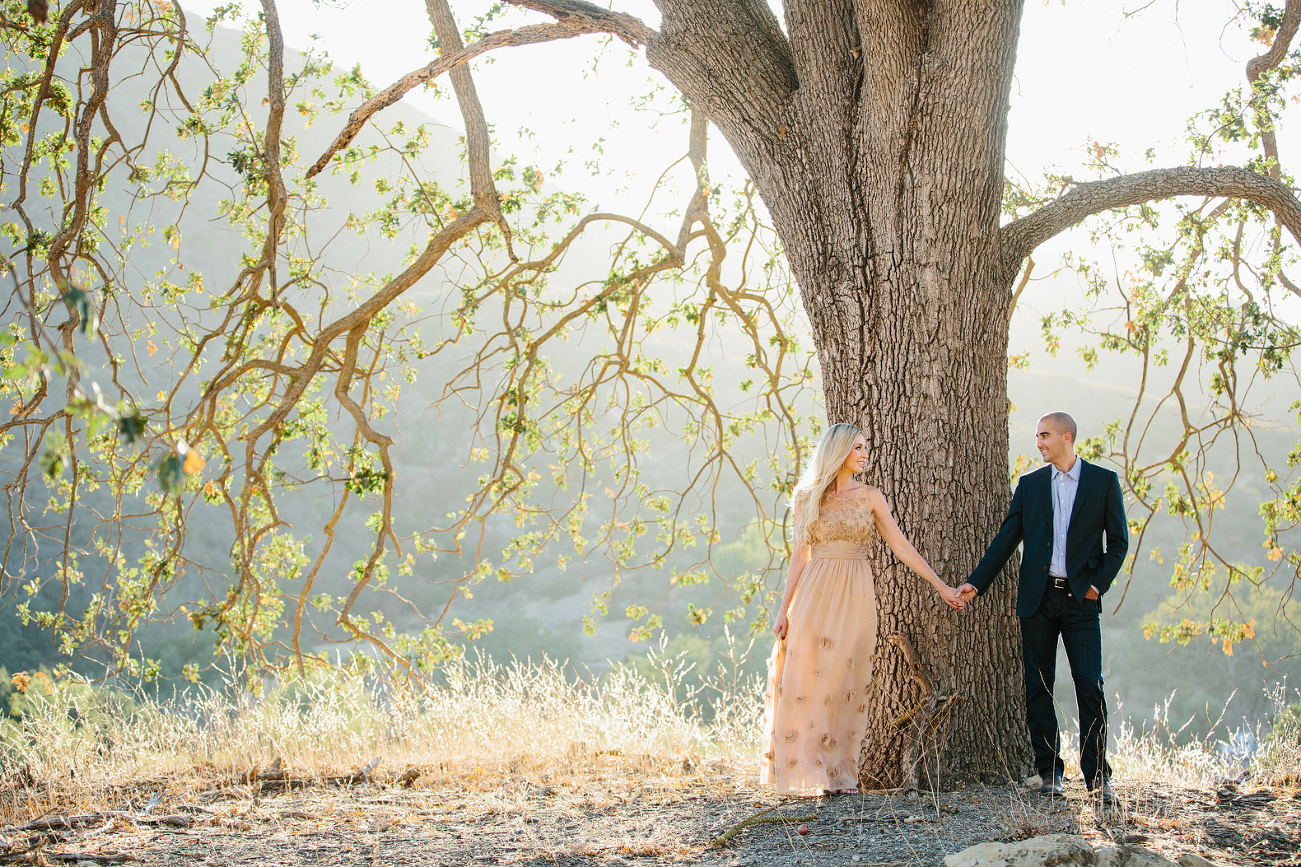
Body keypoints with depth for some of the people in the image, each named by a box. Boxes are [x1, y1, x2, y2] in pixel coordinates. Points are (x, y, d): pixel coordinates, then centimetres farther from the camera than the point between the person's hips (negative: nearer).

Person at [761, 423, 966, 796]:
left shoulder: (870, 496, 7)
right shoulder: (807, 498, 5)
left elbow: (901, 546, 6)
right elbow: (800, 556, 6)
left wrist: (941, 586, 3)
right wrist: (784, 609, 2)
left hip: (855, 597, 1)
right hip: (816, 594, -1)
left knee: (846, 684, 0)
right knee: (806, 680, -5)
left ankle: (839, 773, 5)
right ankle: (806, 769, 1)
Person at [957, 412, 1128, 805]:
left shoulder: (1103, 481, 4)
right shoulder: (1030, 484, 10)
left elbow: (1118, 541, 5)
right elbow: (1006, 538, 7)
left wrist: (1098, 583, -7)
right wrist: (976, 582, -2)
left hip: (1080, 598, -2)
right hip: (1038, 597, 2)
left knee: (1090, 685, -7)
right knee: (1038, 687, 3)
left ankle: (1098, 775, -2)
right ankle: (1050, 772, 11)